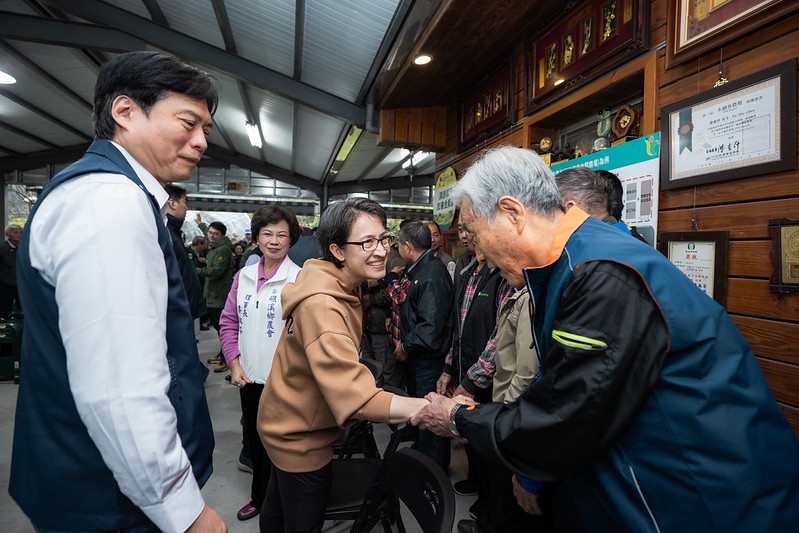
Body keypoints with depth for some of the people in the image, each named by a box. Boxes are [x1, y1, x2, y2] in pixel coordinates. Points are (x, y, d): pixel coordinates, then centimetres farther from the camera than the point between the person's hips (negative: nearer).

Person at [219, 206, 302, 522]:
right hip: (249, 376, 6)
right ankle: (260, 498, 45)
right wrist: (234, 363, 0)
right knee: (253, 439, 22)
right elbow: (229, 322, 8)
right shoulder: (243, 276, 2)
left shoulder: (300, 279, -14)